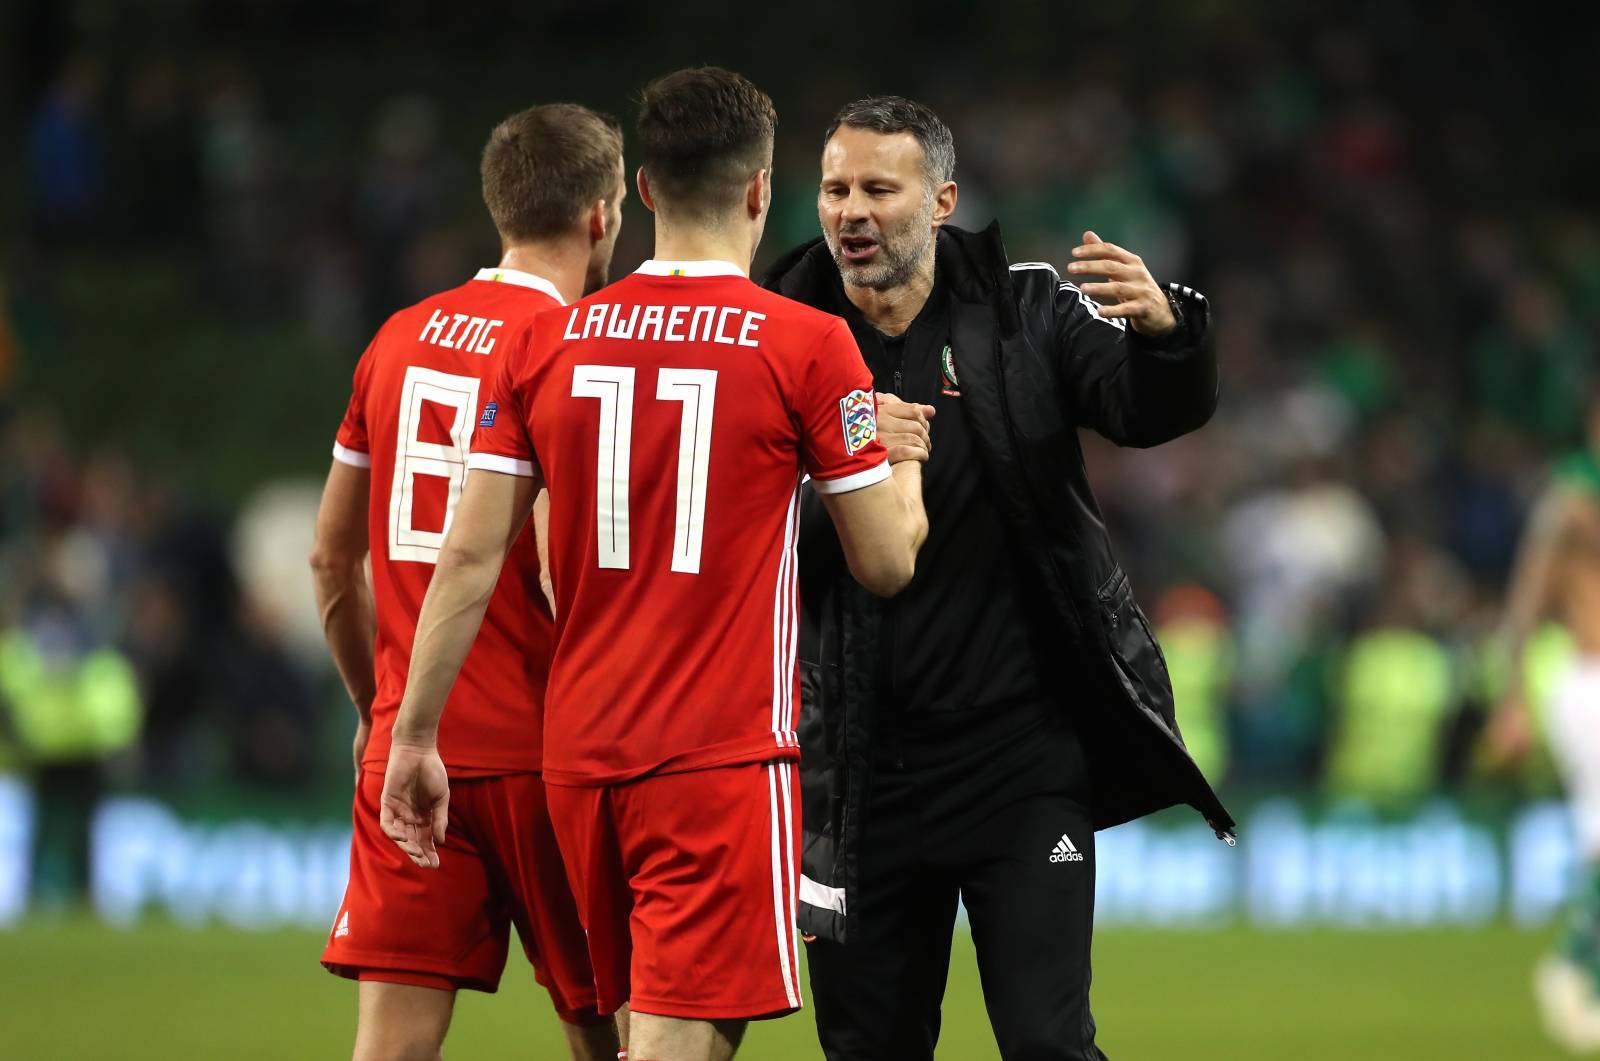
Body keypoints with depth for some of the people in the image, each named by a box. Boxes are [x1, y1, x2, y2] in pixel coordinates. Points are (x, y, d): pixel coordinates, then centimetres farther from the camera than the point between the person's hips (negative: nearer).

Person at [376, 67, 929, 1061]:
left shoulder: (547, 342, 5)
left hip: (581, 755, 5)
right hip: (724, 760, -5)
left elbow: (470, 554, 3)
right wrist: (906, 460, 19)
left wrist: (415, 737, 9)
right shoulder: (807, 345, -6)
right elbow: (887, 562, -2)